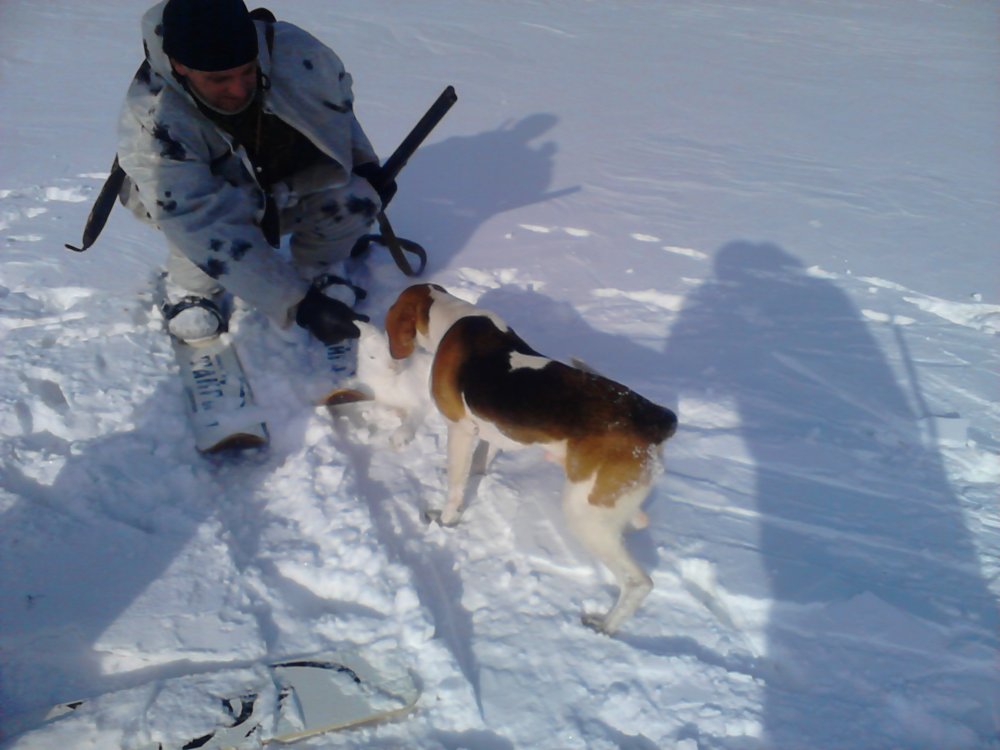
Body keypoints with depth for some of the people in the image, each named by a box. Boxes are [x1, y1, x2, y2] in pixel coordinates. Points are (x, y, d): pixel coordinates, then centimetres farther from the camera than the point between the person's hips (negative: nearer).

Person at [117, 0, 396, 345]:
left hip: (292, 186, 3)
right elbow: (208, 228, -40)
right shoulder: (152, 121, -35)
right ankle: (192, 291, -6)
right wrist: (296, 303, -47)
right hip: (200, 197, -2)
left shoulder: (295, 50, -28)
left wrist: (365, 164, -9)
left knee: (359, 191, -25)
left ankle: (318, 269, 5)